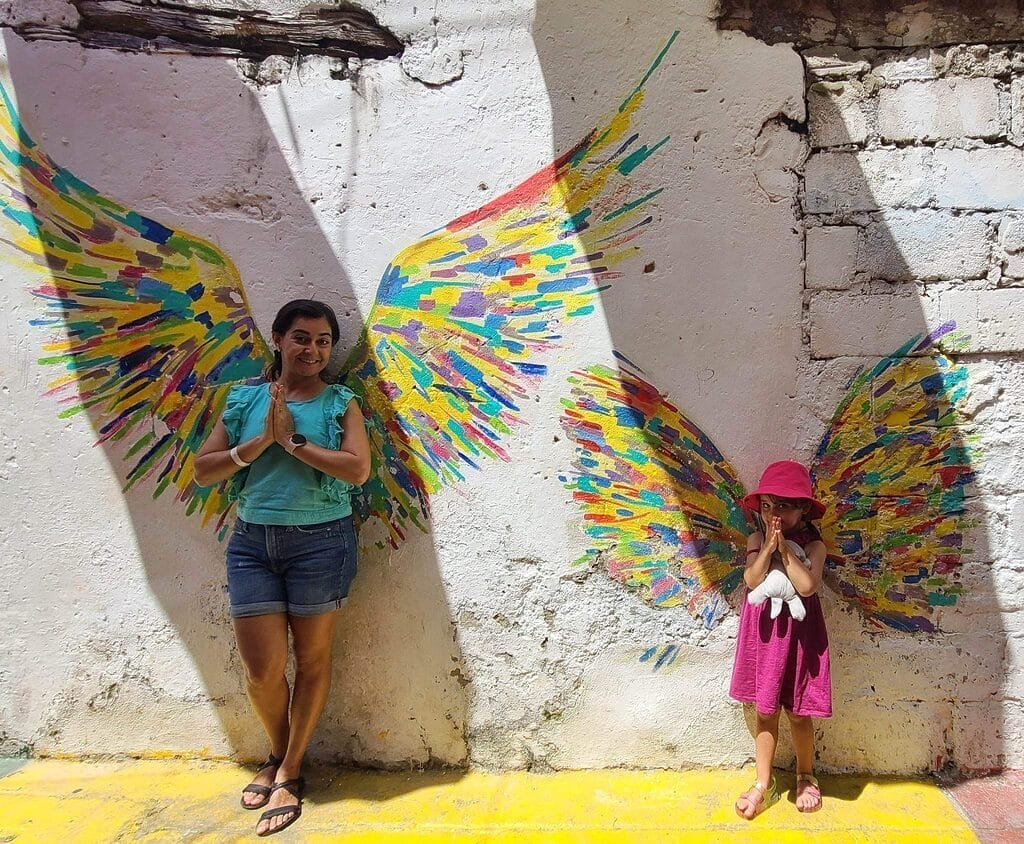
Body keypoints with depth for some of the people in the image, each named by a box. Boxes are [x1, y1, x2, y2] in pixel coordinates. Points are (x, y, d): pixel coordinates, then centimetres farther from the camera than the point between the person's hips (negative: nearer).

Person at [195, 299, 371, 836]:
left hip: (320, 543, -2)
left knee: (311, 659, 9)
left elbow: (356, 470, -15)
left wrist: (292, 439, -15)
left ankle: (289, 773, 28)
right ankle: (279, 754, 34)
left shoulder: (340, 403, -1)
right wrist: (259, 442, -11)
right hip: (252, 541, 2)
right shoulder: (245, 400, 6)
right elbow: (202, 471, 3)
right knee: (260, 666, 5)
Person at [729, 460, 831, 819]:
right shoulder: (756, 540, 0)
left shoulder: (813, 545, -6)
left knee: (798, 713, 10)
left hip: (798, 632, -2)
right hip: (763, 631, 2)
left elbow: (807, 586, -21)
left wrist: (785, 550, -21)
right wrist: (768, 546, -21)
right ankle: (764, 783, 23)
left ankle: (806, 776, 34)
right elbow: (752, 580, -14)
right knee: (764, 711, 9)